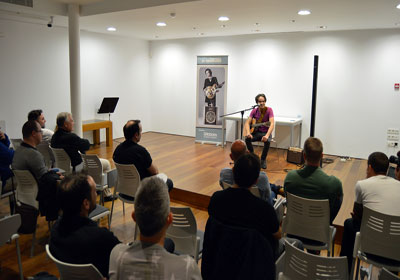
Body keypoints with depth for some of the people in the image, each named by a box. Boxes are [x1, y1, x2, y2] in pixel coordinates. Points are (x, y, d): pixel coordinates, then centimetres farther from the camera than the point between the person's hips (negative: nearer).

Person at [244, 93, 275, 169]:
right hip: (256, 132, 3)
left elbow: (272, 124, -25)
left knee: (267, 141, -35)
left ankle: (263, 160, -10)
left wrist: (267, 135, -41)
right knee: (247, 139, -27)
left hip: (265, 132, -3)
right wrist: (248, 133, -29)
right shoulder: (254, 111, -3)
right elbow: (247, 122, -8)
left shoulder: (269, 110, -13)